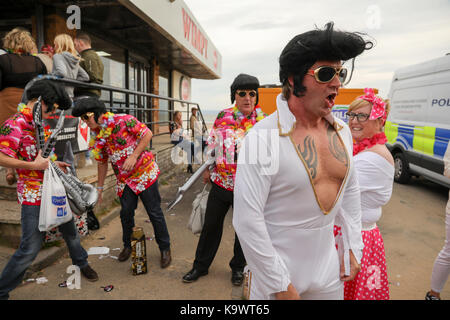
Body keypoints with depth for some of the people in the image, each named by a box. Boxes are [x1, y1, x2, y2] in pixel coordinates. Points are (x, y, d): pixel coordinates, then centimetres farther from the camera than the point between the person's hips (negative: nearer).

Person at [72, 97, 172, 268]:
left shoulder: (123, 120, -16)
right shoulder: (97, 137, 4)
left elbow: (147, 134, -15)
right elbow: (102, 163, 14)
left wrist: (134, 156, -21)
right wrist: (99, 187, 17)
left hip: (145, 172, -5)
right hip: (124, 179, 6)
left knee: (155, 212, 1)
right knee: (126, 213, 13)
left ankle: (165, 249, 18)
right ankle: (128, 245, 37)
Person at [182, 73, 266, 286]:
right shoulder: (223, 116, -1)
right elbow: (212, 144, 10)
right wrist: (207, 169, 10)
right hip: (221, 181, 2)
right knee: (211, 225, 14)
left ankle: (238, 268, 38)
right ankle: (200, 266, 34)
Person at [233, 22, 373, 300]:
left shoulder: (343, 132, -1)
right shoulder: (263, 138, -22)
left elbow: (350, 190, 12)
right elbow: (247, 220, -22)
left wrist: (353, 247, 9)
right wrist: (280, 285, -16)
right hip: (276, 271, -5)